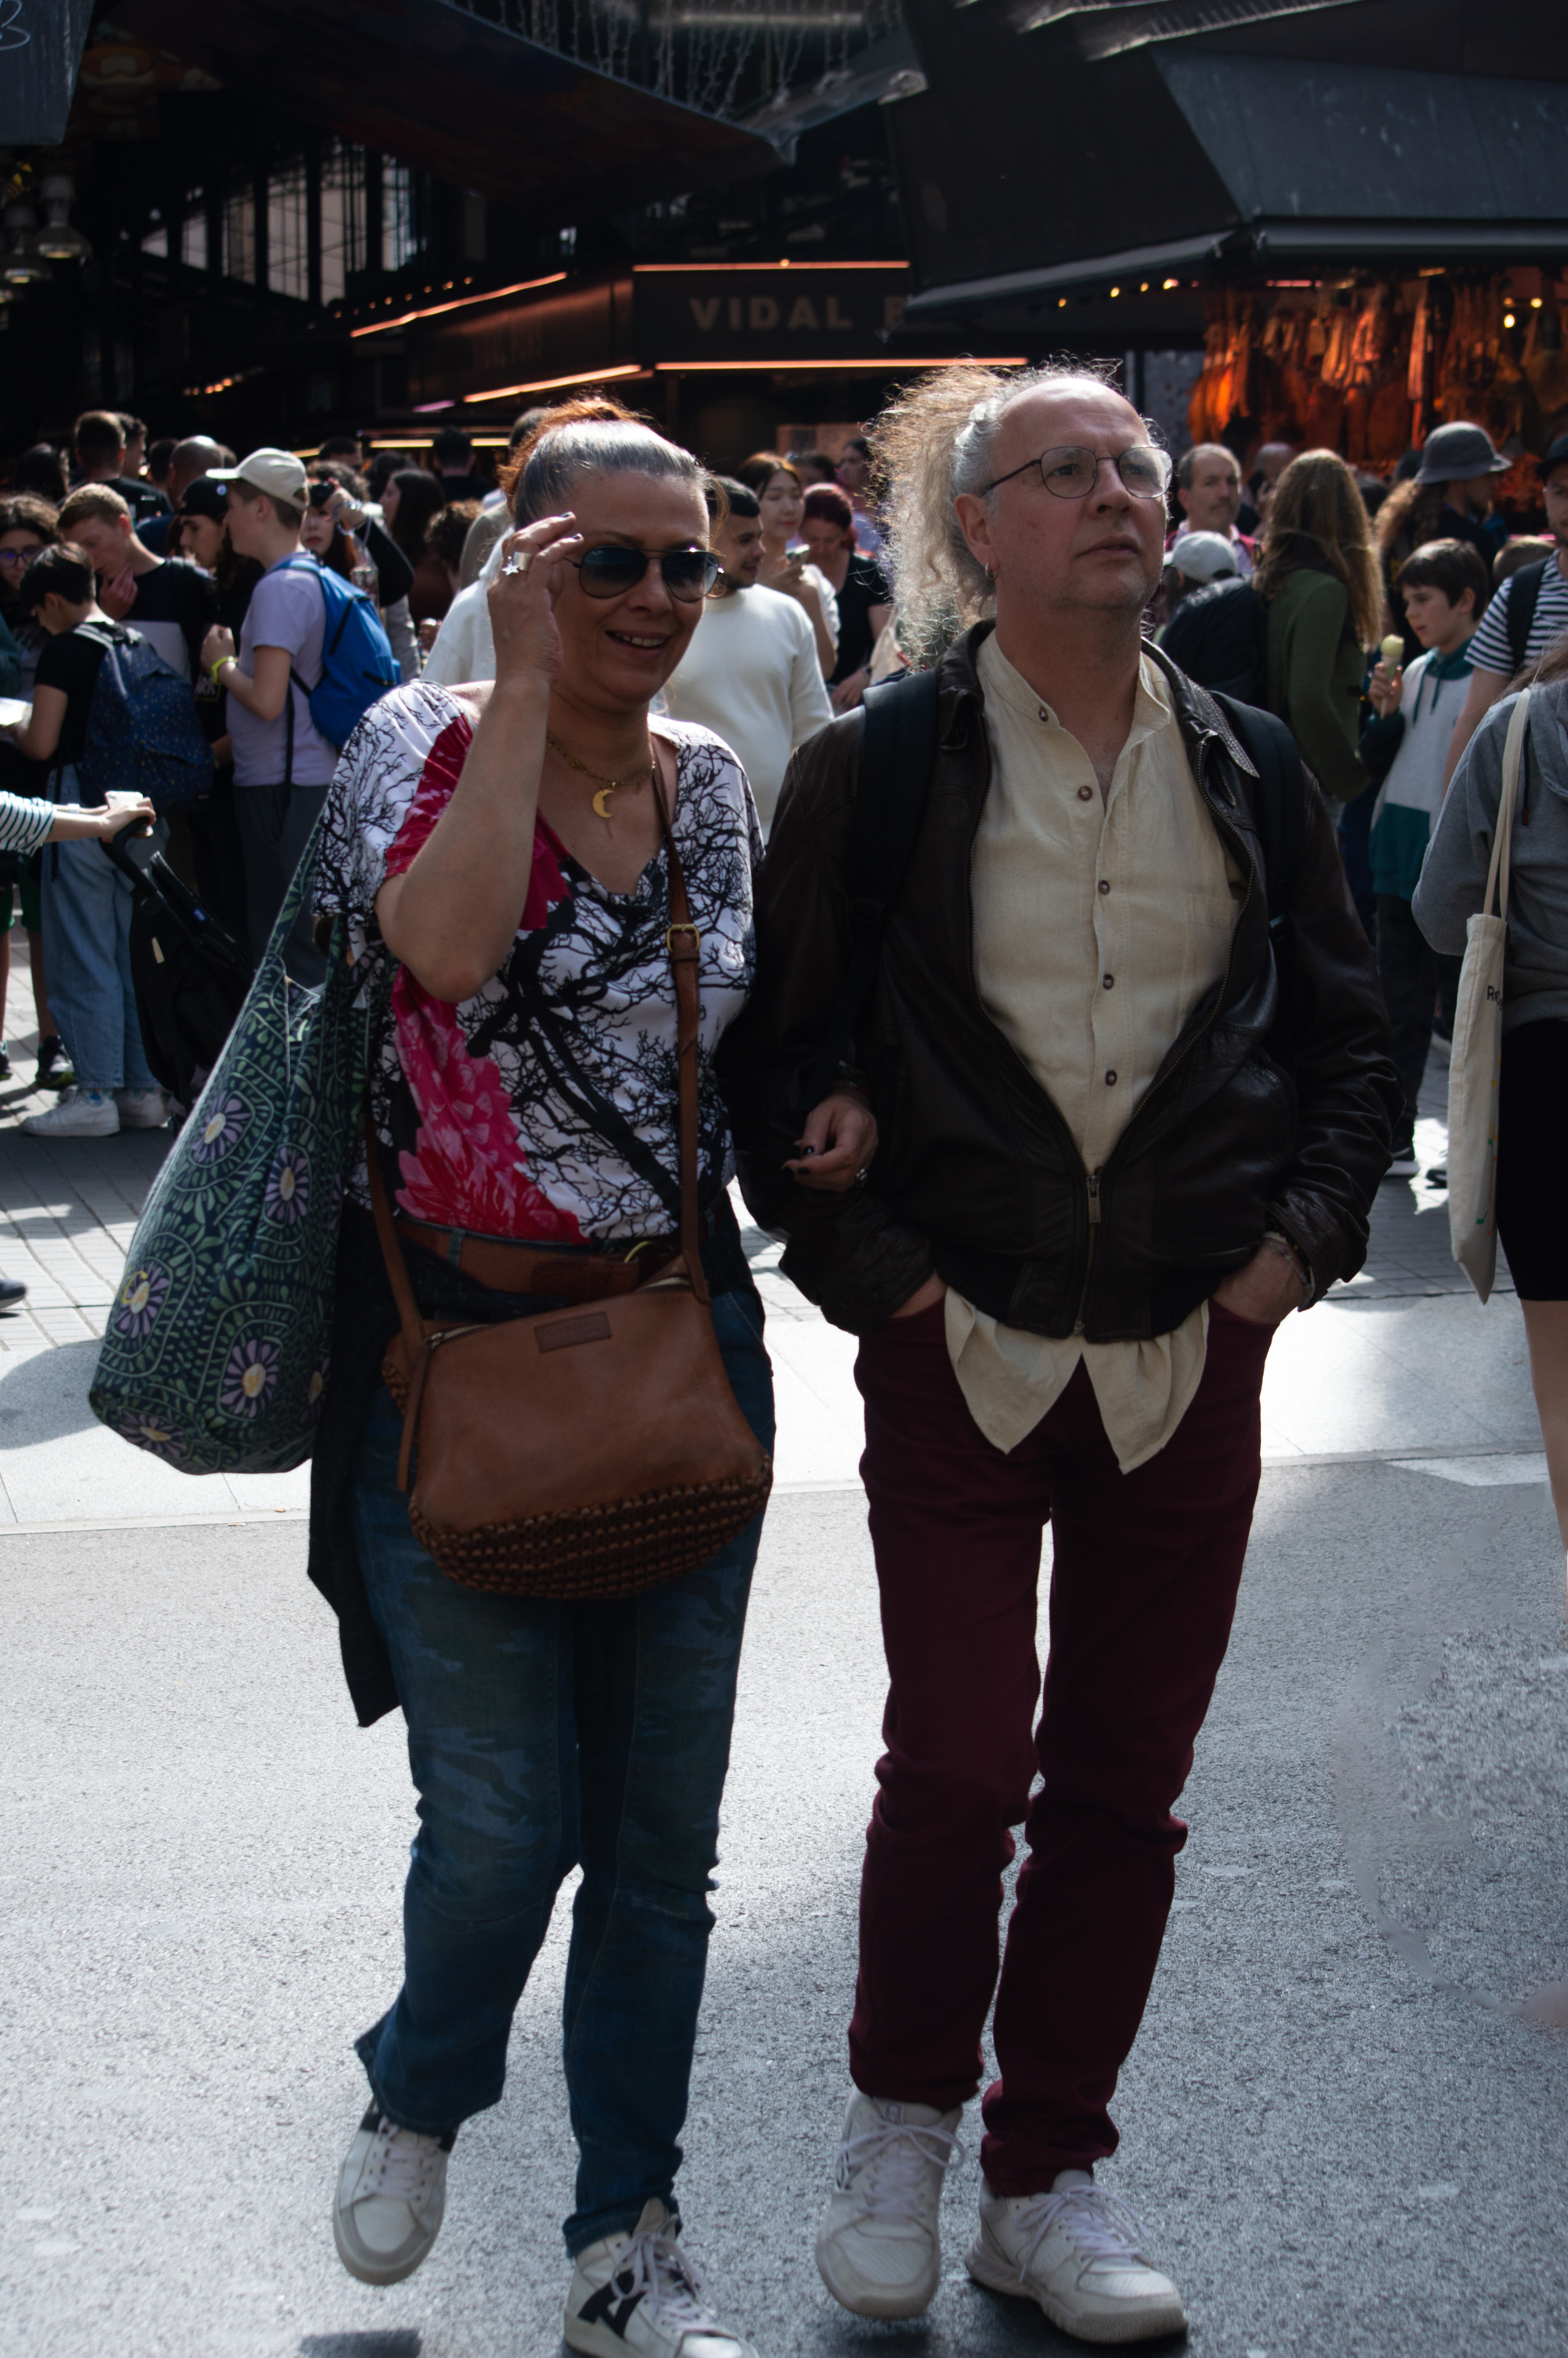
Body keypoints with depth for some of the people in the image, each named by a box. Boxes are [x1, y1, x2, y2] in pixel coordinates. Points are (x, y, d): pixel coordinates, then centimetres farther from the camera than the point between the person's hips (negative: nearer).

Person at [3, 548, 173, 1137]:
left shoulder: (65, 650, -10)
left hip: (82, 808, -7)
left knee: (83, 957, -2)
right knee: (135, 954, 11)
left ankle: (96, 1095, -2)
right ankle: (144, 1088, 13)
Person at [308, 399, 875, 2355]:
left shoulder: (715, 786, 7)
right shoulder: (429, 738, -8)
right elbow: (452, 944, -28)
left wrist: (834, 1095, -1)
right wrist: (526, 680, -23)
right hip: (453, 1343, -4)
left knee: (662, 1825, 9)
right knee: (505, 1811, -3)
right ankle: (418, 2095, 31)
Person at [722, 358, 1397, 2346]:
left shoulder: (1248, 770, 7)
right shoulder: (873, 769, -3)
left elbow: (1350, 1036, 15)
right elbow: (772, 1056, 1)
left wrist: (1308, 1228, 1)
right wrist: (868, 1268, -7)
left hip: (1191, 1355, 3)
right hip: (962, 1345, -3)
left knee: (1124, 1785, 7)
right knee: (959, 1764, -5)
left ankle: (1048, 2179, 22)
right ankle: (900, 2118, 21)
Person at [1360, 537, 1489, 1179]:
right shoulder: (1415, 673, 13)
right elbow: (1377, 767, 16)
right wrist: (1386, 714, -1)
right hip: (1402, 862, 7)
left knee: (1463, 1005, 1)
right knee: (1401, 1005, 11)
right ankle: (1394, 1139, 17)